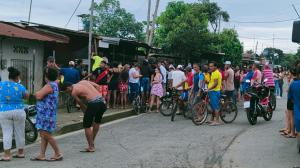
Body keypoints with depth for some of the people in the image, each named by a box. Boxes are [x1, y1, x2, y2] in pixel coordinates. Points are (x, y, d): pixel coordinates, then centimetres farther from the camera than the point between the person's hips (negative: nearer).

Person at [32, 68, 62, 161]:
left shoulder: (49, 85, -17)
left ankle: (58, 154, -1)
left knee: (46, 135, -7)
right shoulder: (54, 84, 12)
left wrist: (36, 93, -2)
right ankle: (42, 155, 12)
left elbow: (38, 96, -19)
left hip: (46, 114, -10)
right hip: (45, 113, 10)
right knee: (43, 134, 10)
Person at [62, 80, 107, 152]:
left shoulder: (74, 92, 5)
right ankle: (92, 142, 39)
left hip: (93, 103, -7)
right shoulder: (83, 81, 22)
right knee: (97, 122, 28)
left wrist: (86, 113, 22)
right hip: (102, 101, 8)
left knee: (87, 126, 9)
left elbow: (82, 105, 10)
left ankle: (91, 147, 15)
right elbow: (97, 86, 17)